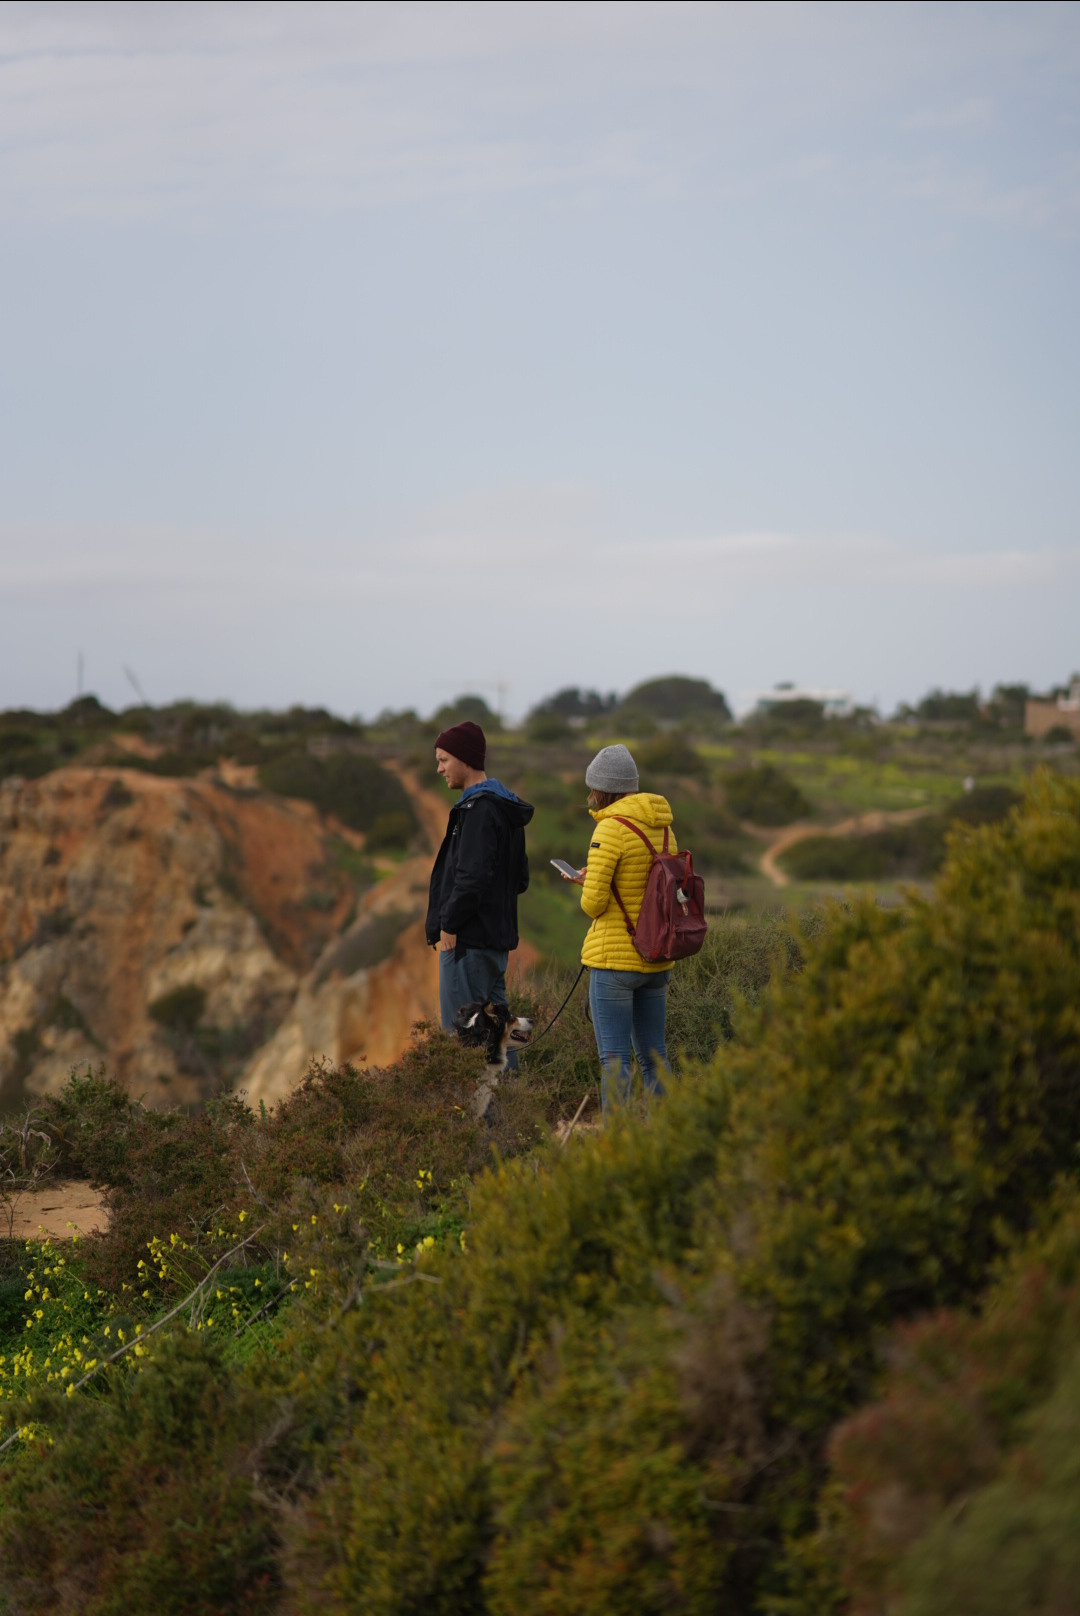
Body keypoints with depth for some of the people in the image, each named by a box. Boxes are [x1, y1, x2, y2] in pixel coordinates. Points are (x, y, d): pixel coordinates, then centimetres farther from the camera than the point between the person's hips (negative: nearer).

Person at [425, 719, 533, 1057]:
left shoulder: (478, 809, -15)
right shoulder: (504, 807, 16)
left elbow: (473, 876, -23)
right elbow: (520, 878, 21)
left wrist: (449, 924, -15)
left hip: (467, 940, -10)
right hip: (498, 935, 10)